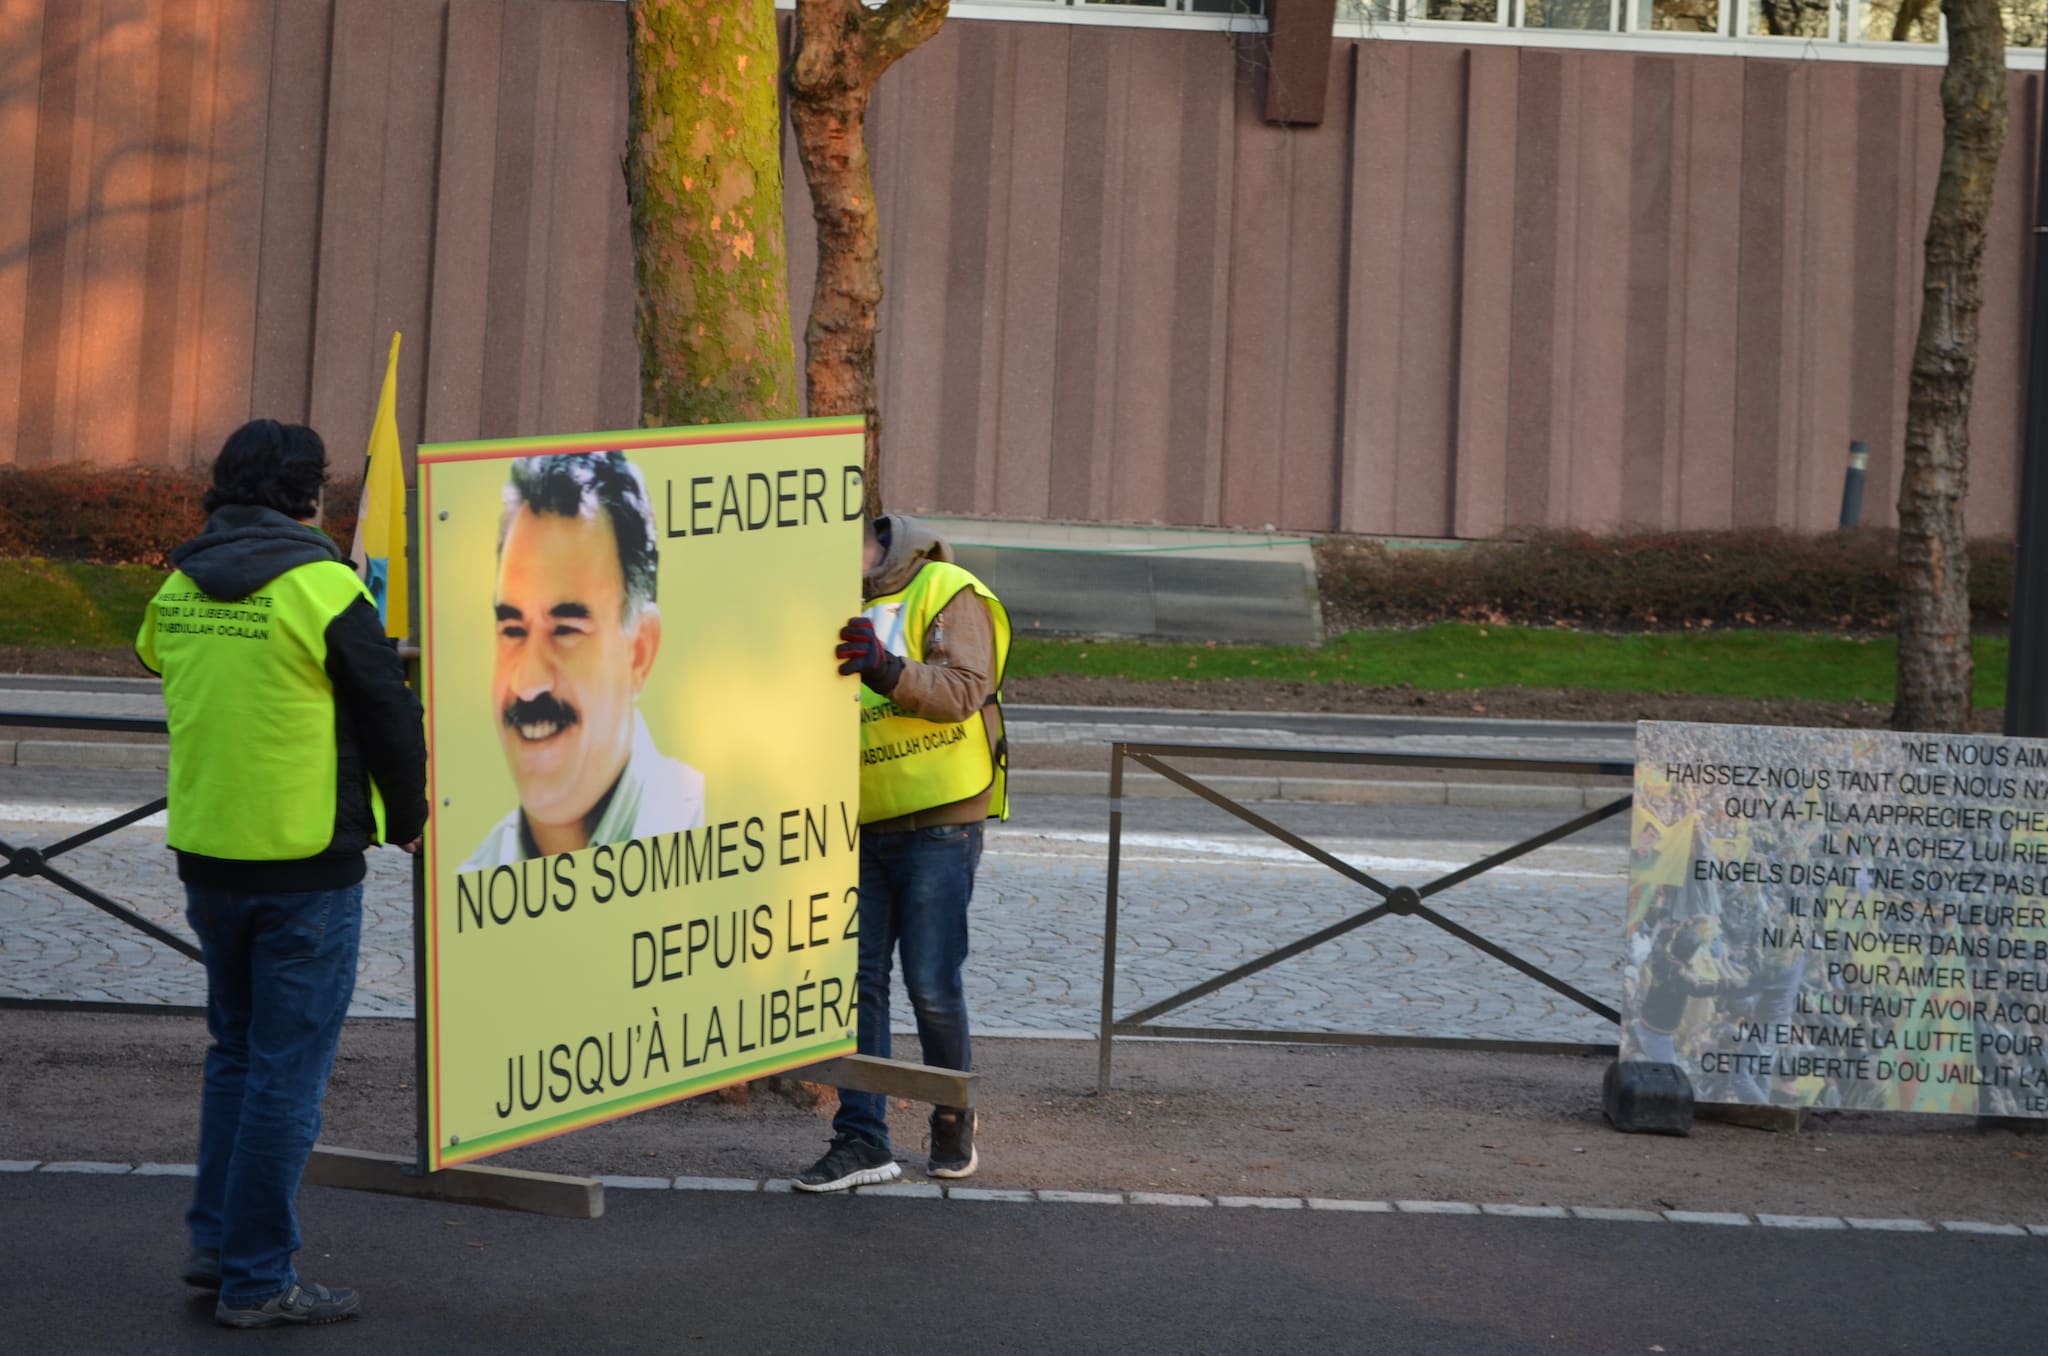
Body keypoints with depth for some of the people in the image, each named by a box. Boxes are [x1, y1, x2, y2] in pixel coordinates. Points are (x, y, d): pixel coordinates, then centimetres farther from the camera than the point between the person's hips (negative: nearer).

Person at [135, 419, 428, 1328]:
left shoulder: (176, 590, 5)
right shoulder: (323, 587, -14)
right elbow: (389, 716, -9)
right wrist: (405, 821, 8)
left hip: (203, 855, 6)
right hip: (305, 866, -6)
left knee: (236, 1050, 22)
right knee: (288, 1071, 1)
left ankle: (215, 1240, 24)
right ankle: (255, 1280, 5)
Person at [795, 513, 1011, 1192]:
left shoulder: (949, 594, -4)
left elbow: (962, 690, -18)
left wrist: (887, 669, -32)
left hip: (939, 823, -6)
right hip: (862, 827, 6)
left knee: (931, 983, -4)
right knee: (855, 981, 1)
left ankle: (953, 1120, 18)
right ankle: (862, 1140, 4)